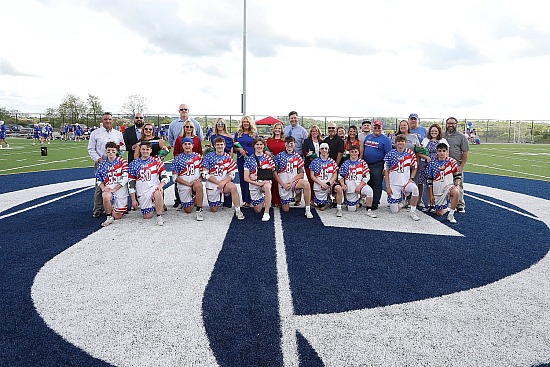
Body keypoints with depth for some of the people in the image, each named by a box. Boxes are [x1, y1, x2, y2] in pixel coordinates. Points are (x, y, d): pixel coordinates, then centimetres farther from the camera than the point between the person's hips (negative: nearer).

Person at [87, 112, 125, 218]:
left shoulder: (118, 134, 15)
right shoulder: (95, 133, 7)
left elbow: (124, 147, 19)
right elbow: (91, 149, 4)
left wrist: (120, 148, -4)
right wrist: (98, 159, -10)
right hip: (101, 163, -2)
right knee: (100, 186, -5)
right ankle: (97, 210, 3)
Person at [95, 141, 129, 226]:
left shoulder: (122, 161, -2)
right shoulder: (102, 164, 9)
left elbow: (125, 178, -11)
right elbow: (99, 179, 14)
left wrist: (114, 188, -17)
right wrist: (103, 188, -7)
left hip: (121, 190, -2)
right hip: (108, 189, 2)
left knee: (117, 216, -1)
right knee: (106, 196, -37)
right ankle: (109, 217, -14)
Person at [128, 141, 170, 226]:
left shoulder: (156, 161, 4)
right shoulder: (133, 164, 6)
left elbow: (165, 176, -3)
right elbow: (131, 183, 6)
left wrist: (160, 185, -25)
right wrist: (133, 200, 2)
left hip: (154, 188, -2)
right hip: (142, 194, 2)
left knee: (158, 193, -38)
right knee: (147, 216, -4)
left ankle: (159, 216, -22)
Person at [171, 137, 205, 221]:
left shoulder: (198, 157, 4)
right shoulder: (178, 159, -2)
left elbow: (202, 171, 13)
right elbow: (174, 176, -5)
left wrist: (200, 179, -8)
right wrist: (188, 183, -14)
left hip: (196, 183, 0)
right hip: (183, 186, 0)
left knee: (198, 185, -38)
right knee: (188, 210, 0)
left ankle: (199, 210, -25)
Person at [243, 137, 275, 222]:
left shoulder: (267, 157, 3)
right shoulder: (249, 159, 0)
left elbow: (271, 172, -4)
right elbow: (246, 178, -6)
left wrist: (257, 177, -14)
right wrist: (258, 183, -18)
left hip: (265, 181, -1)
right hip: (254, 184, 1)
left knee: (267, 187, -39)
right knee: (257, 210, 0)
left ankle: (266, 213, -30)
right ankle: (263, 200, 36)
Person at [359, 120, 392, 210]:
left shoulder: (385, 139, -5)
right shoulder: (368, 137, 13)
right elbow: (362, 149, 20)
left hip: (378, 166, -6)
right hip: (366, 165, 6)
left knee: (376, 186, 0)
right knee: (368, 184, 13)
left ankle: (375, 204, 6)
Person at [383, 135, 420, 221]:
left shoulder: (410, 153, 0)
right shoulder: (390, 154, -3)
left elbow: (414, 168, 11)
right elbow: (386, 171, -1)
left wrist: (411, 179, -6)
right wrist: (387, 186, -5)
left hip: (406, 182, 1)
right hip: (394, 184, -1)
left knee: (415, 189, -36)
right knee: (394, 211, -5)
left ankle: (413, 212, -17)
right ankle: (399, 203, 33)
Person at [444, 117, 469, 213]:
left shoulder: (461, 137, 3)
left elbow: (465, 153, 1)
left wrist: (461, 167, -8)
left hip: (457, 166, -2)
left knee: (458, 186, 0)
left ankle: (460, 205, 9)